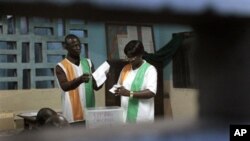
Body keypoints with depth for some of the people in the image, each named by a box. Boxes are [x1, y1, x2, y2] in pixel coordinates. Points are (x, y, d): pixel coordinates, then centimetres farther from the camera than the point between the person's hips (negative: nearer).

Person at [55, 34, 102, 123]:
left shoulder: (88, 63, 10)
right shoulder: (61, 67, -2)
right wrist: (79, 80, -33)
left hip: (89, 109, 4)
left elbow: (96, 86, 8)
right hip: (73, 111, -4)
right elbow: (64, 86, -17)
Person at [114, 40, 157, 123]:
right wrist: (117, 91, -1)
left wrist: (130, 93, -23)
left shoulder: (150, 69, -6)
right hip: (126, 117, 6)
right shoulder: (125, 69, 13)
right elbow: (119, 86, 23)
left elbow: (151, 93, -16)